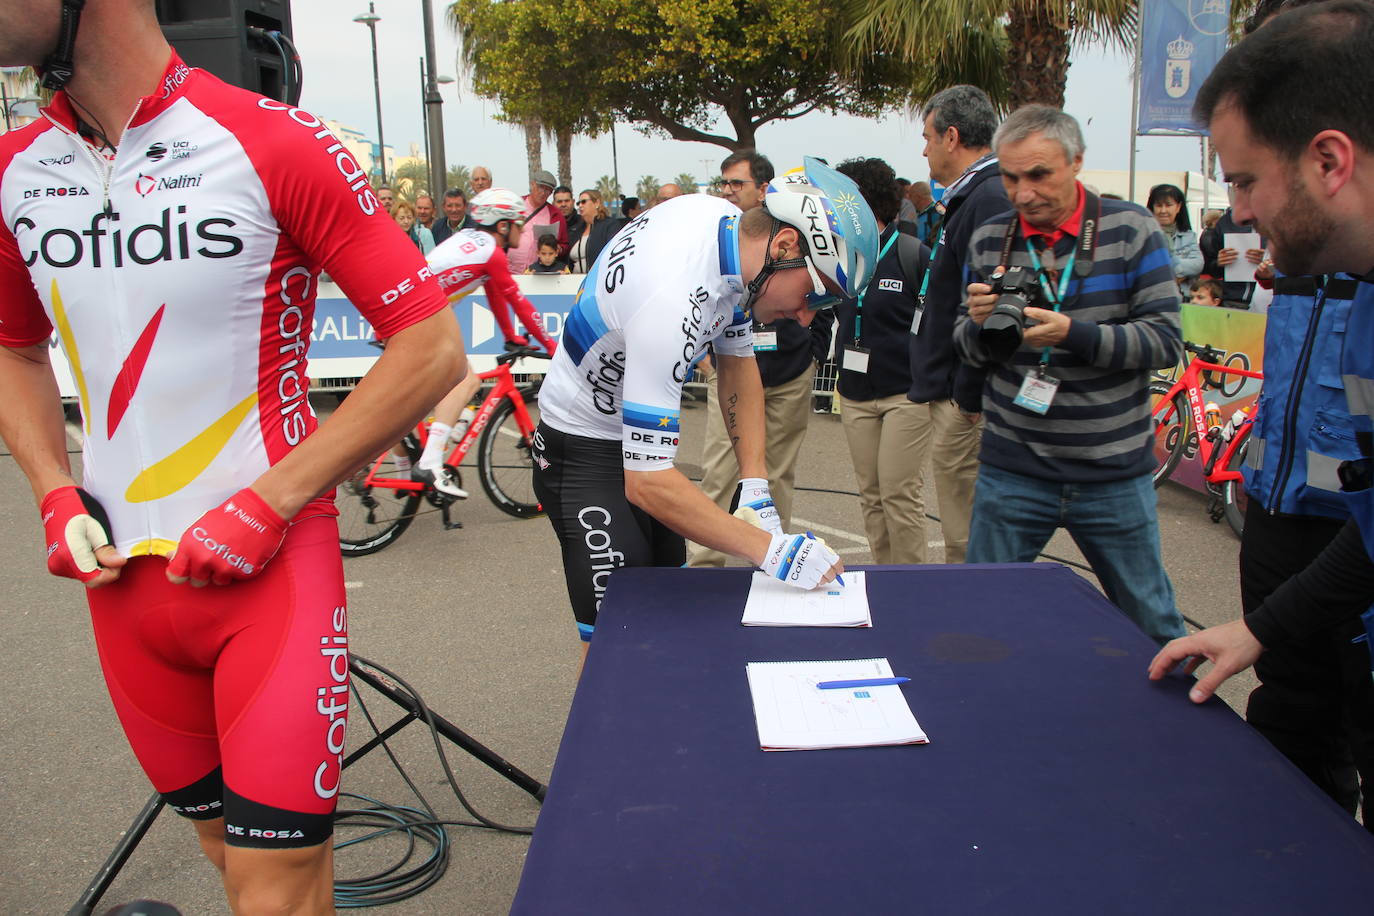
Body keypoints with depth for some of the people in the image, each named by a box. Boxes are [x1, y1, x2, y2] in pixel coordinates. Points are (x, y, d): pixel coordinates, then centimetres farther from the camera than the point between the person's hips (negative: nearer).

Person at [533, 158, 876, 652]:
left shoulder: (724, 219, -10)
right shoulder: (674, 296, -36)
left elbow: (737, 360, 5)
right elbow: (647, 483, -34)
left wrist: (755, 486, -4)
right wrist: (771, 551, -31)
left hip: (639, 429, 9)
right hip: (584, 450, -9)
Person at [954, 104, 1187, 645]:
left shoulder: (1132, 230, -3)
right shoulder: (987, 241, 3)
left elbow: (1165, 341, -9)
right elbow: (968, 352, 7)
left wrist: (1072, 335, -24)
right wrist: (981, 324, -16)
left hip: (1114, 474, -1)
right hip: (1011, 472, 1)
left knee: (1152, 629, 12)